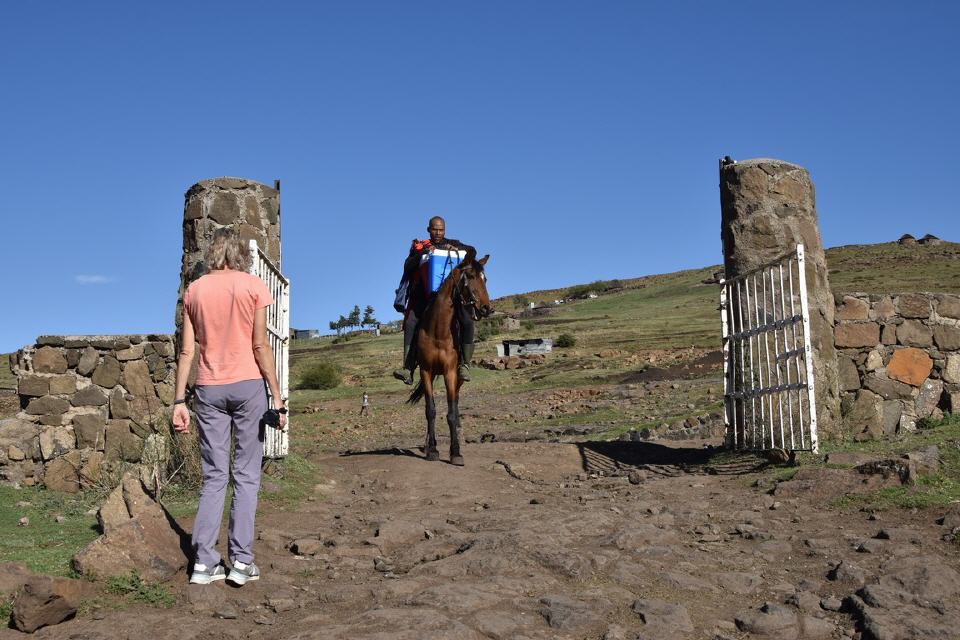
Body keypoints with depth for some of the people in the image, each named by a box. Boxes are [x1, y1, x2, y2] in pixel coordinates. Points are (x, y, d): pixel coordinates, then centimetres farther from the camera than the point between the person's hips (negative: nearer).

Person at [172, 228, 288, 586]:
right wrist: (277, 396, -2)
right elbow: (260, 346, -6)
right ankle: (241, 560, 3)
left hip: (209, 389, 3)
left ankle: (204, 561, 6)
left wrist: (179, 401, 7)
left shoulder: (194, 291, 7)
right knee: (246, 476, 4)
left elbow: (186, 351, 4)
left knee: (214, 478, 9)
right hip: (248, 385, -3)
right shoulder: (253, 285, -1)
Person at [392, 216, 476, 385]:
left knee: (467, 321, -23)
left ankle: (464, 364, -17)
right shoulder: (419, 247, 15)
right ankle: (408, 369, -24)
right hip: (424, 295, 0)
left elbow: (472, 251, 2)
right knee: (411, 323, -21)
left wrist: (456, 249, -15)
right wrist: (423, 254, -15)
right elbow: (407, 266, 1)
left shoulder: (453, 244, 16)